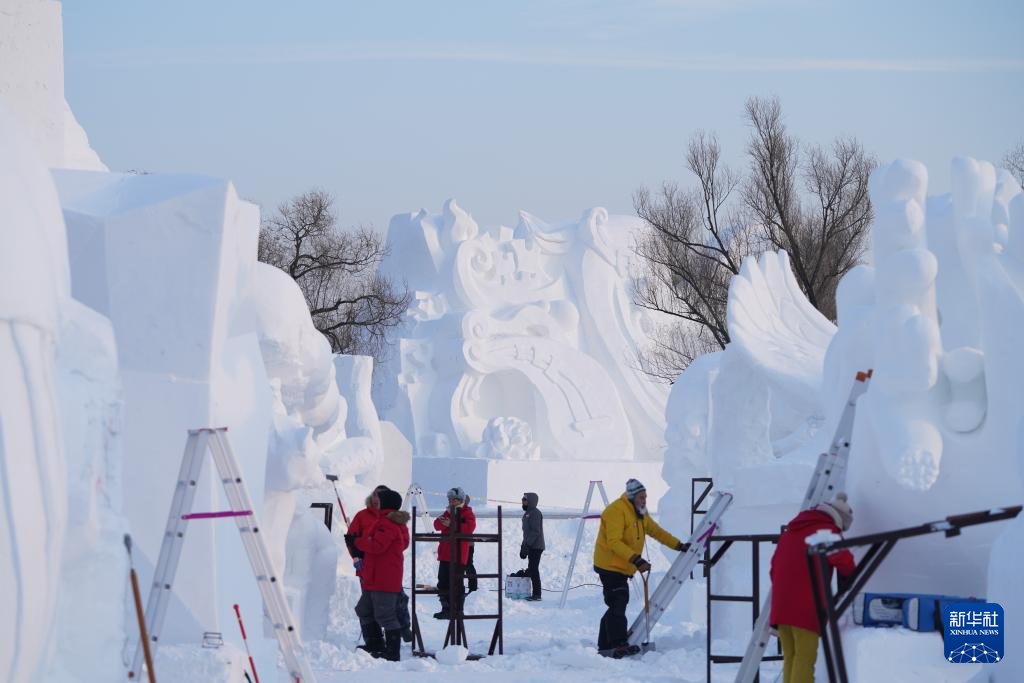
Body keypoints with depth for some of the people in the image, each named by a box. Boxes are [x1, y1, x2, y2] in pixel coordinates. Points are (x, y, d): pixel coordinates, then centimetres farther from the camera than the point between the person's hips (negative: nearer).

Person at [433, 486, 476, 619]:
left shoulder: (467, 513, -1)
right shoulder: (448, 512, 19)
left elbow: (469, 527, -18)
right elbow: (437, 525, 8)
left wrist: (451, 525, -21)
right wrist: (441, 521, -15)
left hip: (458, 555, -7)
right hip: (445, 554, 7)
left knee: (456, 583, -7)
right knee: (443, 582, 9)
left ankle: (457, 610, -3)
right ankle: (446, 609, 17)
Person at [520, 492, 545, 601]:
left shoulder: (535, 513, -12)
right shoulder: (527, 513, 19)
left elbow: (535, 531, -19)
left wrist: (527, 545, -22)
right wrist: (523, 546, 19)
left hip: (535, 547, -10)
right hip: (531, 547, 10)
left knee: (533, 570, -11)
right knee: (531, 570, 9)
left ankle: (537, 594, -11)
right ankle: (536, 593, 11)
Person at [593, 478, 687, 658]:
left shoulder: (640, 514, 14)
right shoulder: (617, 511, -18)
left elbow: (656, 531, 23)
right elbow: (614, 542, -26)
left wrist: (679, 545, 17)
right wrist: (636, 560, -33)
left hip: (622, 568, 10)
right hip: (610, 566, -10)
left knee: (617, 606, 9)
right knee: (618, 604, -18)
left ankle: (605, 646, 14)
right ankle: (618, 645, -24)